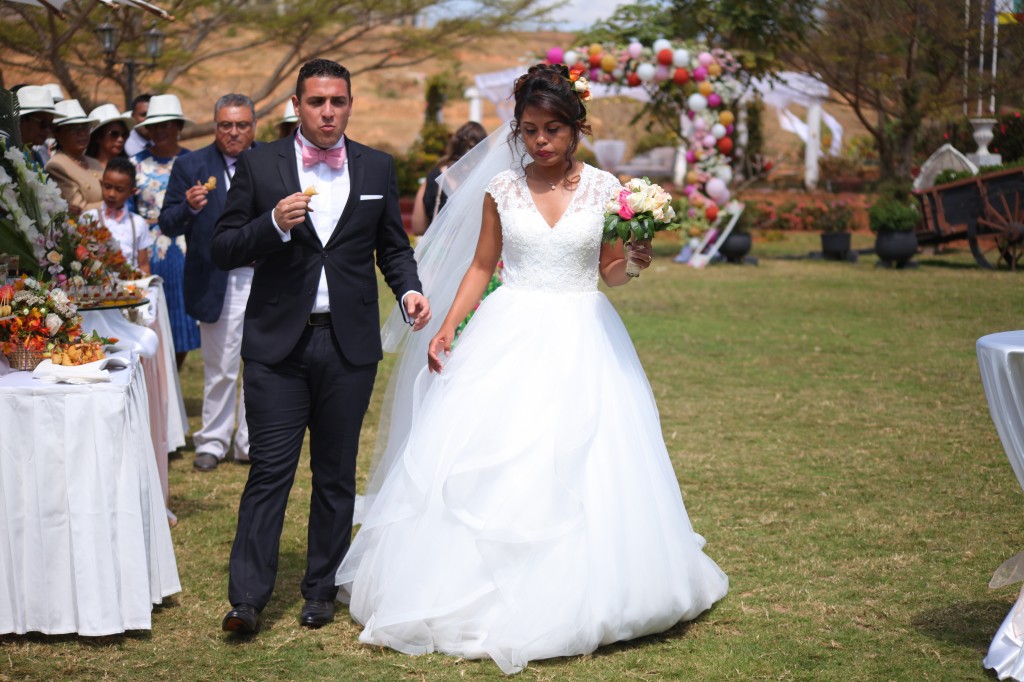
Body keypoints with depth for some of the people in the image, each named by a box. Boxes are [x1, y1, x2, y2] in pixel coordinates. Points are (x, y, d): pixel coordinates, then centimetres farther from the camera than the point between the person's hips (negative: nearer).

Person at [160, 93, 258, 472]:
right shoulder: (191, 167, 0)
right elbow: (168, 225, -3)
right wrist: (188, 207, -23)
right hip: (219, 282, -2)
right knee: (220, 368, 4)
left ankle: (251, 441, 21)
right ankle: (213, 441, 17)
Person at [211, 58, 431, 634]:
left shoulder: (379, 168, 7)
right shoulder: (260, 165, 1)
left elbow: (394, 246, 15)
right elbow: (224, 250, 0)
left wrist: (409, 289, -5)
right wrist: (274, 224, -18)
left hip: (350, 344, 2)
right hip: (278, 343, -2)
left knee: (336, 473, 10)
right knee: (270, 470, -4)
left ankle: (322, 589, 21)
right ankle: (248, 597, -1)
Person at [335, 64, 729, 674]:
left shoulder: (604, 188, 0)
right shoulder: (501, 188, 2)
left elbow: (612, 275, 6)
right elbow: (482, 267, 10)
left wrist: (635, 258, -14)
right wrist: (448, 325, 0)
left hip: (581, 338, 0)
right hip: (509, 335, 1)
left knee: (580, 465, -2)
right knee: (487, 464, -3)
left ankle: (570, 597, 11)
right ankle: (479, 595, 9)